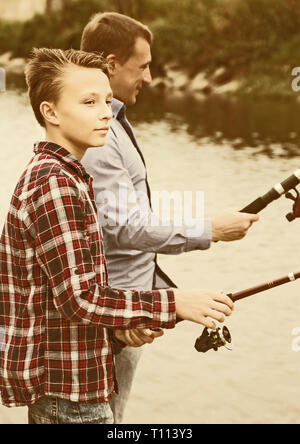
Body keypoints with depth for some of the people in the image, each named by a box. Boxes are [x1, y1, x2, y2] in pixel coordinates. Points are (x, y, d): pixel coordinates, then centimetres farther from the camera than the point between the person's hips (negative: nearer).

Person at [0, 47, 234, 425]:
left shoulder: (57, 175, 12)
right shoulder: (54, 185, -20)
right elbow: (79, 298, -24)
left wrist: (117, 324, 8)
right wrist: (174, 304, -23)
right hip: (67, 384, -10)